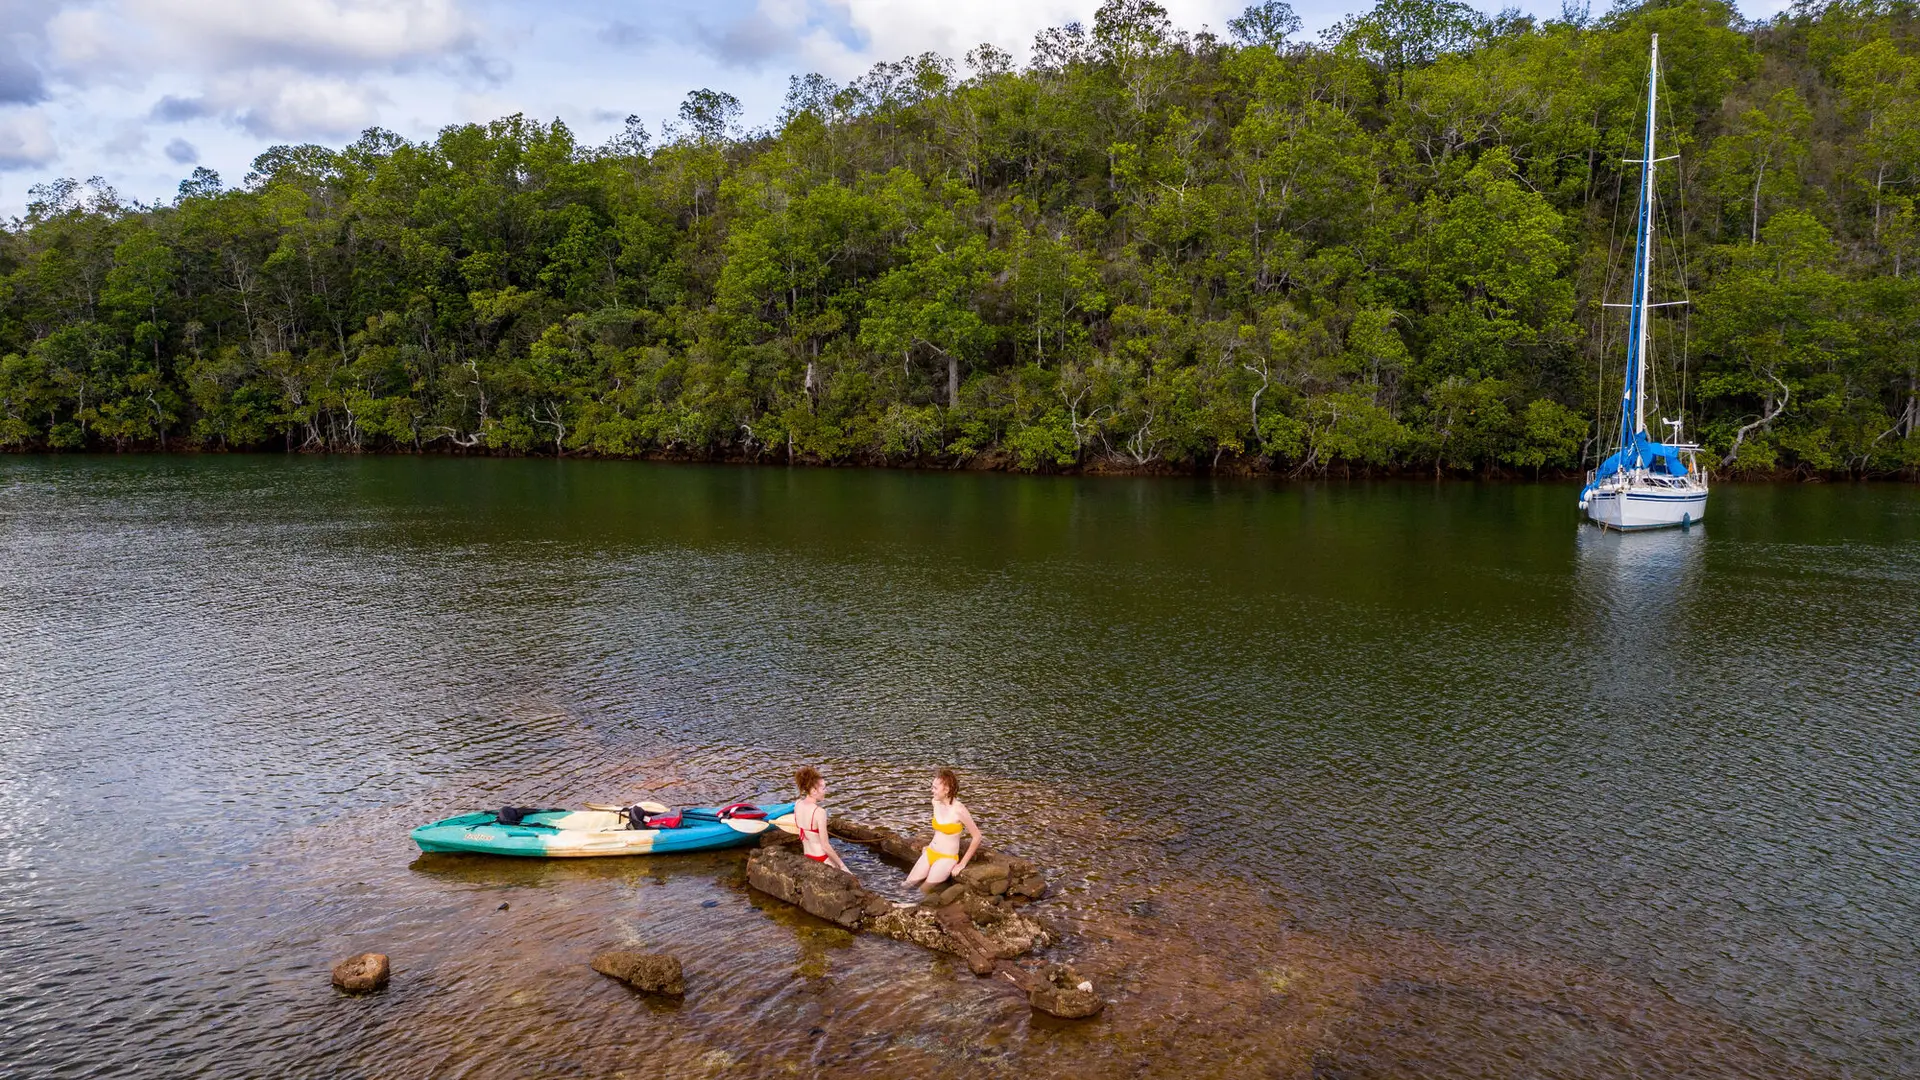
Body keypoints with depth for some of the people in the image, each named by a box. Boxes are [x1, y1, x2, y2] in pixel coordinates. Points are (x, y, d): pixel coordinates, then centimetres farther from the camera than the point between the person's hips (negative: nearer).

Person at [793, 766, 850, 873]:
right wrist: (842, 866, -12)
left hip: (807, 857, 7)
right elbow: (825, 846, -22)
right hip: (822, 860, -7)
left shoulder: (797, 805, -3)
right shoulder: (819, 812, -25)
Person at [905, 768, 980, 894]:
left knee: (923, 892, -11)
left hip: (947, 858, -7)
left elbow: (977, 836, -15)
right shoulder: (936, 802, 0)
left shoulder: (959, 810, -20)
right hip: (930, 854, 7)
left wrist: (962, 864, -10)